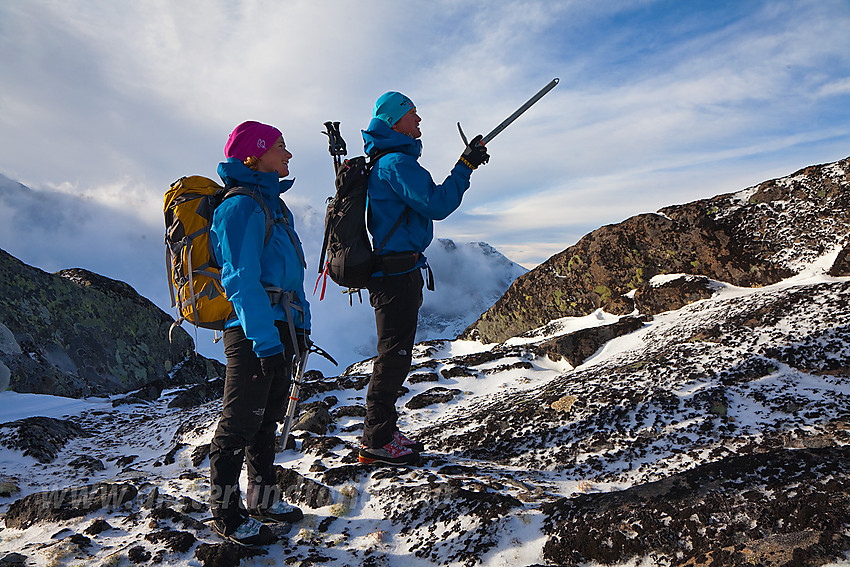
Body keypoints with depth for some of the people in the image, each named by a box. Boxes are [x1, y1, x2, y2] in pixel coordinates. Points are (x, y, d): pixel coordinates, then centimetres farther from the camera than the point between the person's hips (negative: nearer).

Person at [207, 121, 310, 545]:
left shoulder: (272, 205, 17)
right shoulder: (241, 207, -13)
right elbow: (241, 281, -20)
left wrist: (301, 327, 19)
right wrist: (265, 341, -24)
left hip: (277, 330, 10)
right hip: (252, 333, -10)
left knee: (268, 419, 18)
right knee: (240, 424, 2)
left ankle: (263, 499, 33)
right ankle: (226, 513, 18)